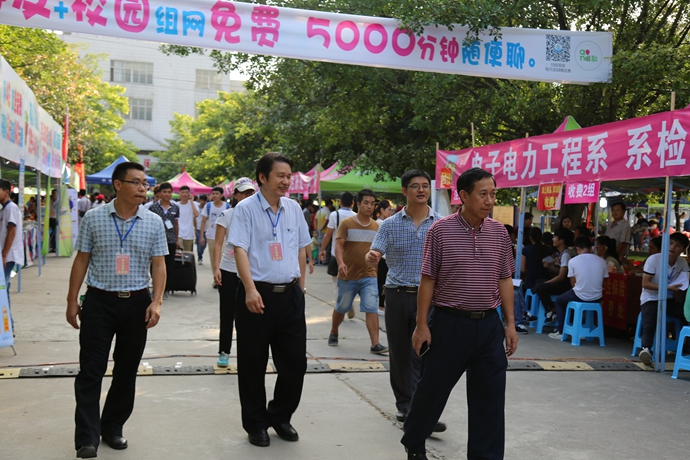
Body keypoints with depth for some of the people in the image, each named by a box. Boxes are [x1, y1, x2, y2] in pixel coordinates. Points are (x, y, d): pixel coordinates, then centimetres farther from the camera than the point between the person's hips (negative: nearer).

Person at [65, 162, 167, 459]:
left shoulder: (154, 222, 2)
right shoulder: (94, 218, -1)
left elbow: (158, 265, 2)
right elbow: (81, 260, 3)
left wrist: (156, 302, -9)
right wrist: (72, 301, 1)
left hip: (137, 303, 2)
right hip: (99, 301, -2)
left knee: (127, 371, 10)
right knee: (91, 370, -3)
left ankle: (112, 428, 26)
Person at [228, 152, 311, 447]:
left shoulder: (294, 208, 10)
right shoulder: (246, 209, -5)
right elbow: (240, 250, -13)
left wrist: (301, 287, 14)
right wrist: (251, 290, -23)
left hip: (290, 295, 5)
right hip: (258, 294, -4)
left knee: (295, 361, 8)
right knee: (253, 364, 6)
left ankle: (280, 417, 28)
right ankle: (256, 424, 23)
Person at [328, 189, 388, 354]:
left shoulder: (376, 226, 5)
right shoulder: (346, 224, -7)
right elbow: (339, 245, -15)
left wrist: (375, 269, 16)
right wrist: (341, 263, -32)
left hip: (369, 276, 2)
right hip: (348, 276, -2)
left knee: (372, 309, -8)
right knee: (341, 308, 13)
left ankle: (375, 344, -7)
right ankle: (333, 334, 36)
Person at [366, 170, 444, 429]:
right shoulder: (390, 225, 3)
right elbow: (374, 257, -3)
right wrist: (371, 258, -26)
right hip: (398, 294, 1)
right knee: (399, 353, 11)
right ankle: (404, 404, 26)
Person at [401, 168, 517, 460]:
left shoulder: (499, 232, 4)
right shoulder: (441, 230, -8)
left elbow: (504, 280, 8)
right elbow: (428, 280, -6)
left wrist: (510, 324, 5)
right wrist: (421, 325, -6)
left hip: (488, 324, 3)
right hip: (449, 323, -3)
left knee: (490, 397, 7)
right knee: (432, 388, 11)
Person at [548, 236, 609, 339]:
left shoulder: (573, 261, -8)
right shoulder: (601, 261, 0)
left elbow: (573, 283, -1)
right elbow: (603, 284, 5)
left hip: (579, 297, -3)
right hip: (597, 298, 3)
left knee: (559, 300, 26)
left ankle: (561, 332, 22)